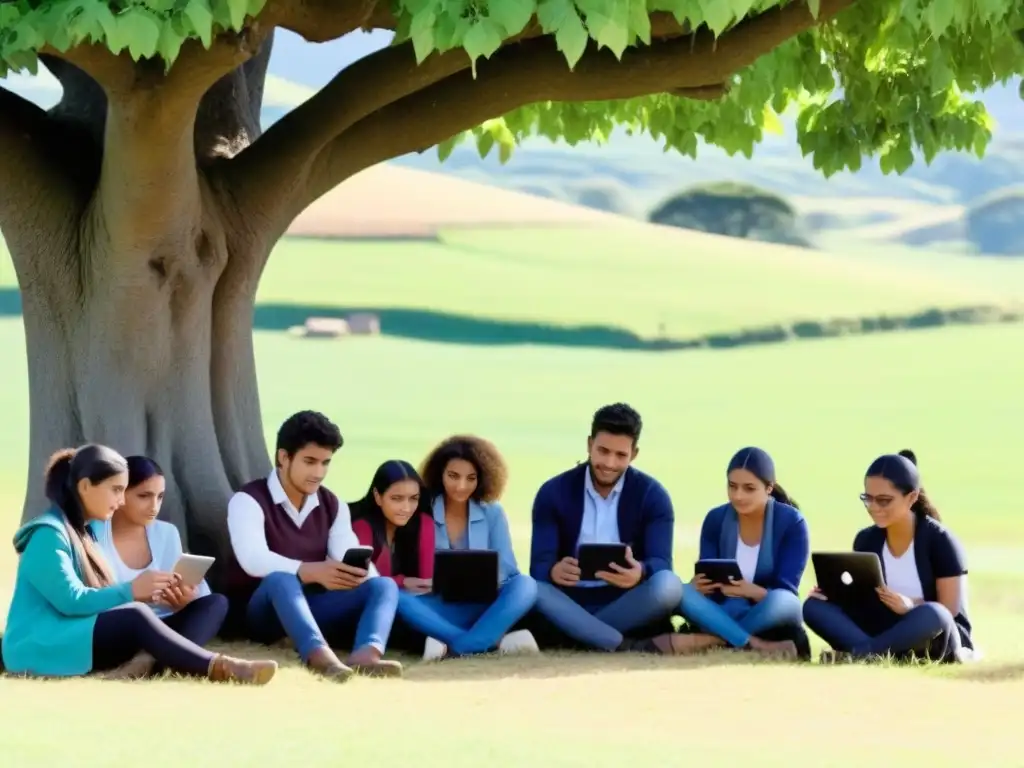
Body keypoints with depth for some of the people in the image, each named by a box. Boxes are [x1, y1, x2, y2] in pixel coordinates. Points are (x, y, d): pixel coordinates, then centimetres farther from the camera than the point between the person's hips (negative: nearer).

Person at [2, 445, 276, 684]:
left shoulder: (81, 531, 18)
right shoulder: (48, 534, -12)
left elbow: (94, 596, 12)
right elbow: (71, 601, -22)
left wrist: (143, 593, -5)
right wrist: (130, 592, -19)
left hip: (73, 640, 9)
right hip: (40, 648, -9)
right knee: (135, 617, -29)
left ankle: (170, 662, -43)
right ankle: (216, 668, -34)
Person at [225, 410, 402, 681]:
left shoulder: (333, 506, 12)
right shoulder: (248, 500, -8)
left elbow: (349, 556, -5)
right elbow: (254, 559, -26)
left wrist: (359, 571, -32)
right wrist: (312, 572, -42)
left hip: (310, 608, 5)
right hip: (260, 612, -5)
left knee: (383, 586, -19)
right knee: (281, 579, -39)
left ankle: (366, 654, -53)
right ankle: (321, 657, -67)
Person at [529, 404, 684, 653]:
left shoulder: (652, 495, -1)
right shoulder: (553, 493, 0)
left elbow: (661, 564, -12)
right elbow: (539, 565, -8)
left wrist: (639, 573, -39)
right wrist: (554, 572, -36)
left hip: (627, 606, 0)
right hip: (571, 603, 0)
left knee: (668, 585, -31)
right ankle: (630, 647, -38)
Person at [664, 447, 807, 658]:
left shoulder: (791, 522, -10)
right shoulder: (716, 519, -1)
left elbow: (786, 592, -17)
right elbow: (706, 579, -4)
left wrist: (752, 591, -39)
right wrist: (701, 585, -30)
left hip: (768, 618, -3)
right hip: (725, 614, 3)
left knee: (780, 602, -38)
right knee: (682, 592, -27)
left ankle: (711, 639, -29)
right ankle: (756, 645, -35)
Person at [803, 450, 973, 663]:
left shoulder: (939, 540, -12)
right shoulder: (866, 540, 4)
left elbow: (950, 610, -13)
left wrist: (911, 606, -32)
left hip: (936, 638, -5)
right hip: (889, 634, 5)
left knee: (931, 616, -42)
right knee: (814, 606, -15)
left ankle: (858, 653, -33)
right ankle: (876, 654, -37)